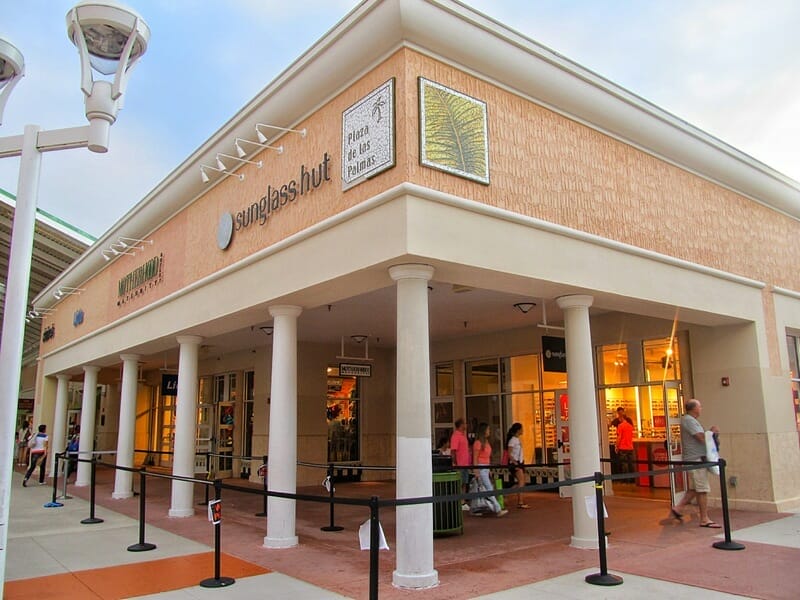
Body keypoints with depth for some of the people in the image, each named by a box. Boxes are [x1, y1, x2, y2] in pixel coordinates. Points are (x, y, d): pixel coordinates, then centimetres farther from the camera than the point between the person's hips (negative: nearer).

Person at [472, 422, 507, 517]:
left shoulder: (486, 442, 13)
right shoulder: (478, 443, -13)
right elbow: (475, 458, -13)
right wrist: (476, 471, -15)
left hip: (486, 467, 9)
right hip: (480, 467, -9)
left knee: (483, 489, 11)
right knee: (489, 489, -10)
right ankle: (498, 510, -12)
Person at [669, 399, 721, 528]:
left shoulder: (689, 420, 18)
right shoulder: (689, 420, -16)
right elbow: (702, 438, -22)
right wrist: (712, 432, -5)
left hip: (695, 459, 10)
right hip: (696, 459, -10)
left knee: (694, 488, 15)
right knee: (703, 490, -4)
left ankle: (678, 508, 18)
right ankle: (704, 519, 3)